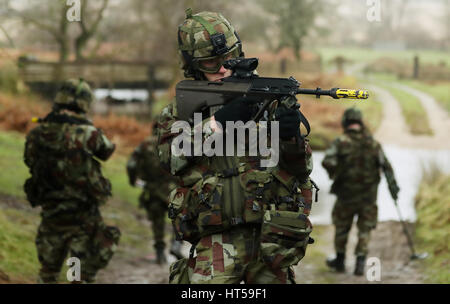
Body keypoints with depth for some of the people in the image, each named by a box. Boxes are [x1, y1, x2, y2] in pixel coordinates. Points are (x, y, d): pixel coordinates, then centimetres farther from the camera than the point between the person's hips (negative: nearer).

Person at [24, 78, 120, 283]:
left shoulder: (37, 133, -4)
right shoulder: (87, 133, -15)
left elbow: (30, 161, 10)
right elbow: (107, 151, 3)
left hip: (50, 212, 4)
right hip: (83, 213, -4)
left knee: (48, 271, 21)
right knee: (84, 273, 5)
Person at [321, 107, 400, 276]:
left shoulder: (340, 142, -8)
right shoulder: (373, 143, 0)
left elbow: (327, 162, -20)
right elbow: (386, 165, -6)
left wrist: (334, 175, -1)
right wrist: (392, 185, -4)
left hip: (346, 193, -1)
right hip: (369, 195, 2)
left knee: (341, 226, 16)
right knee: (364, 229, 11)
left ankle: (340, 260, 28)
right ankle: (360, 263, 1)